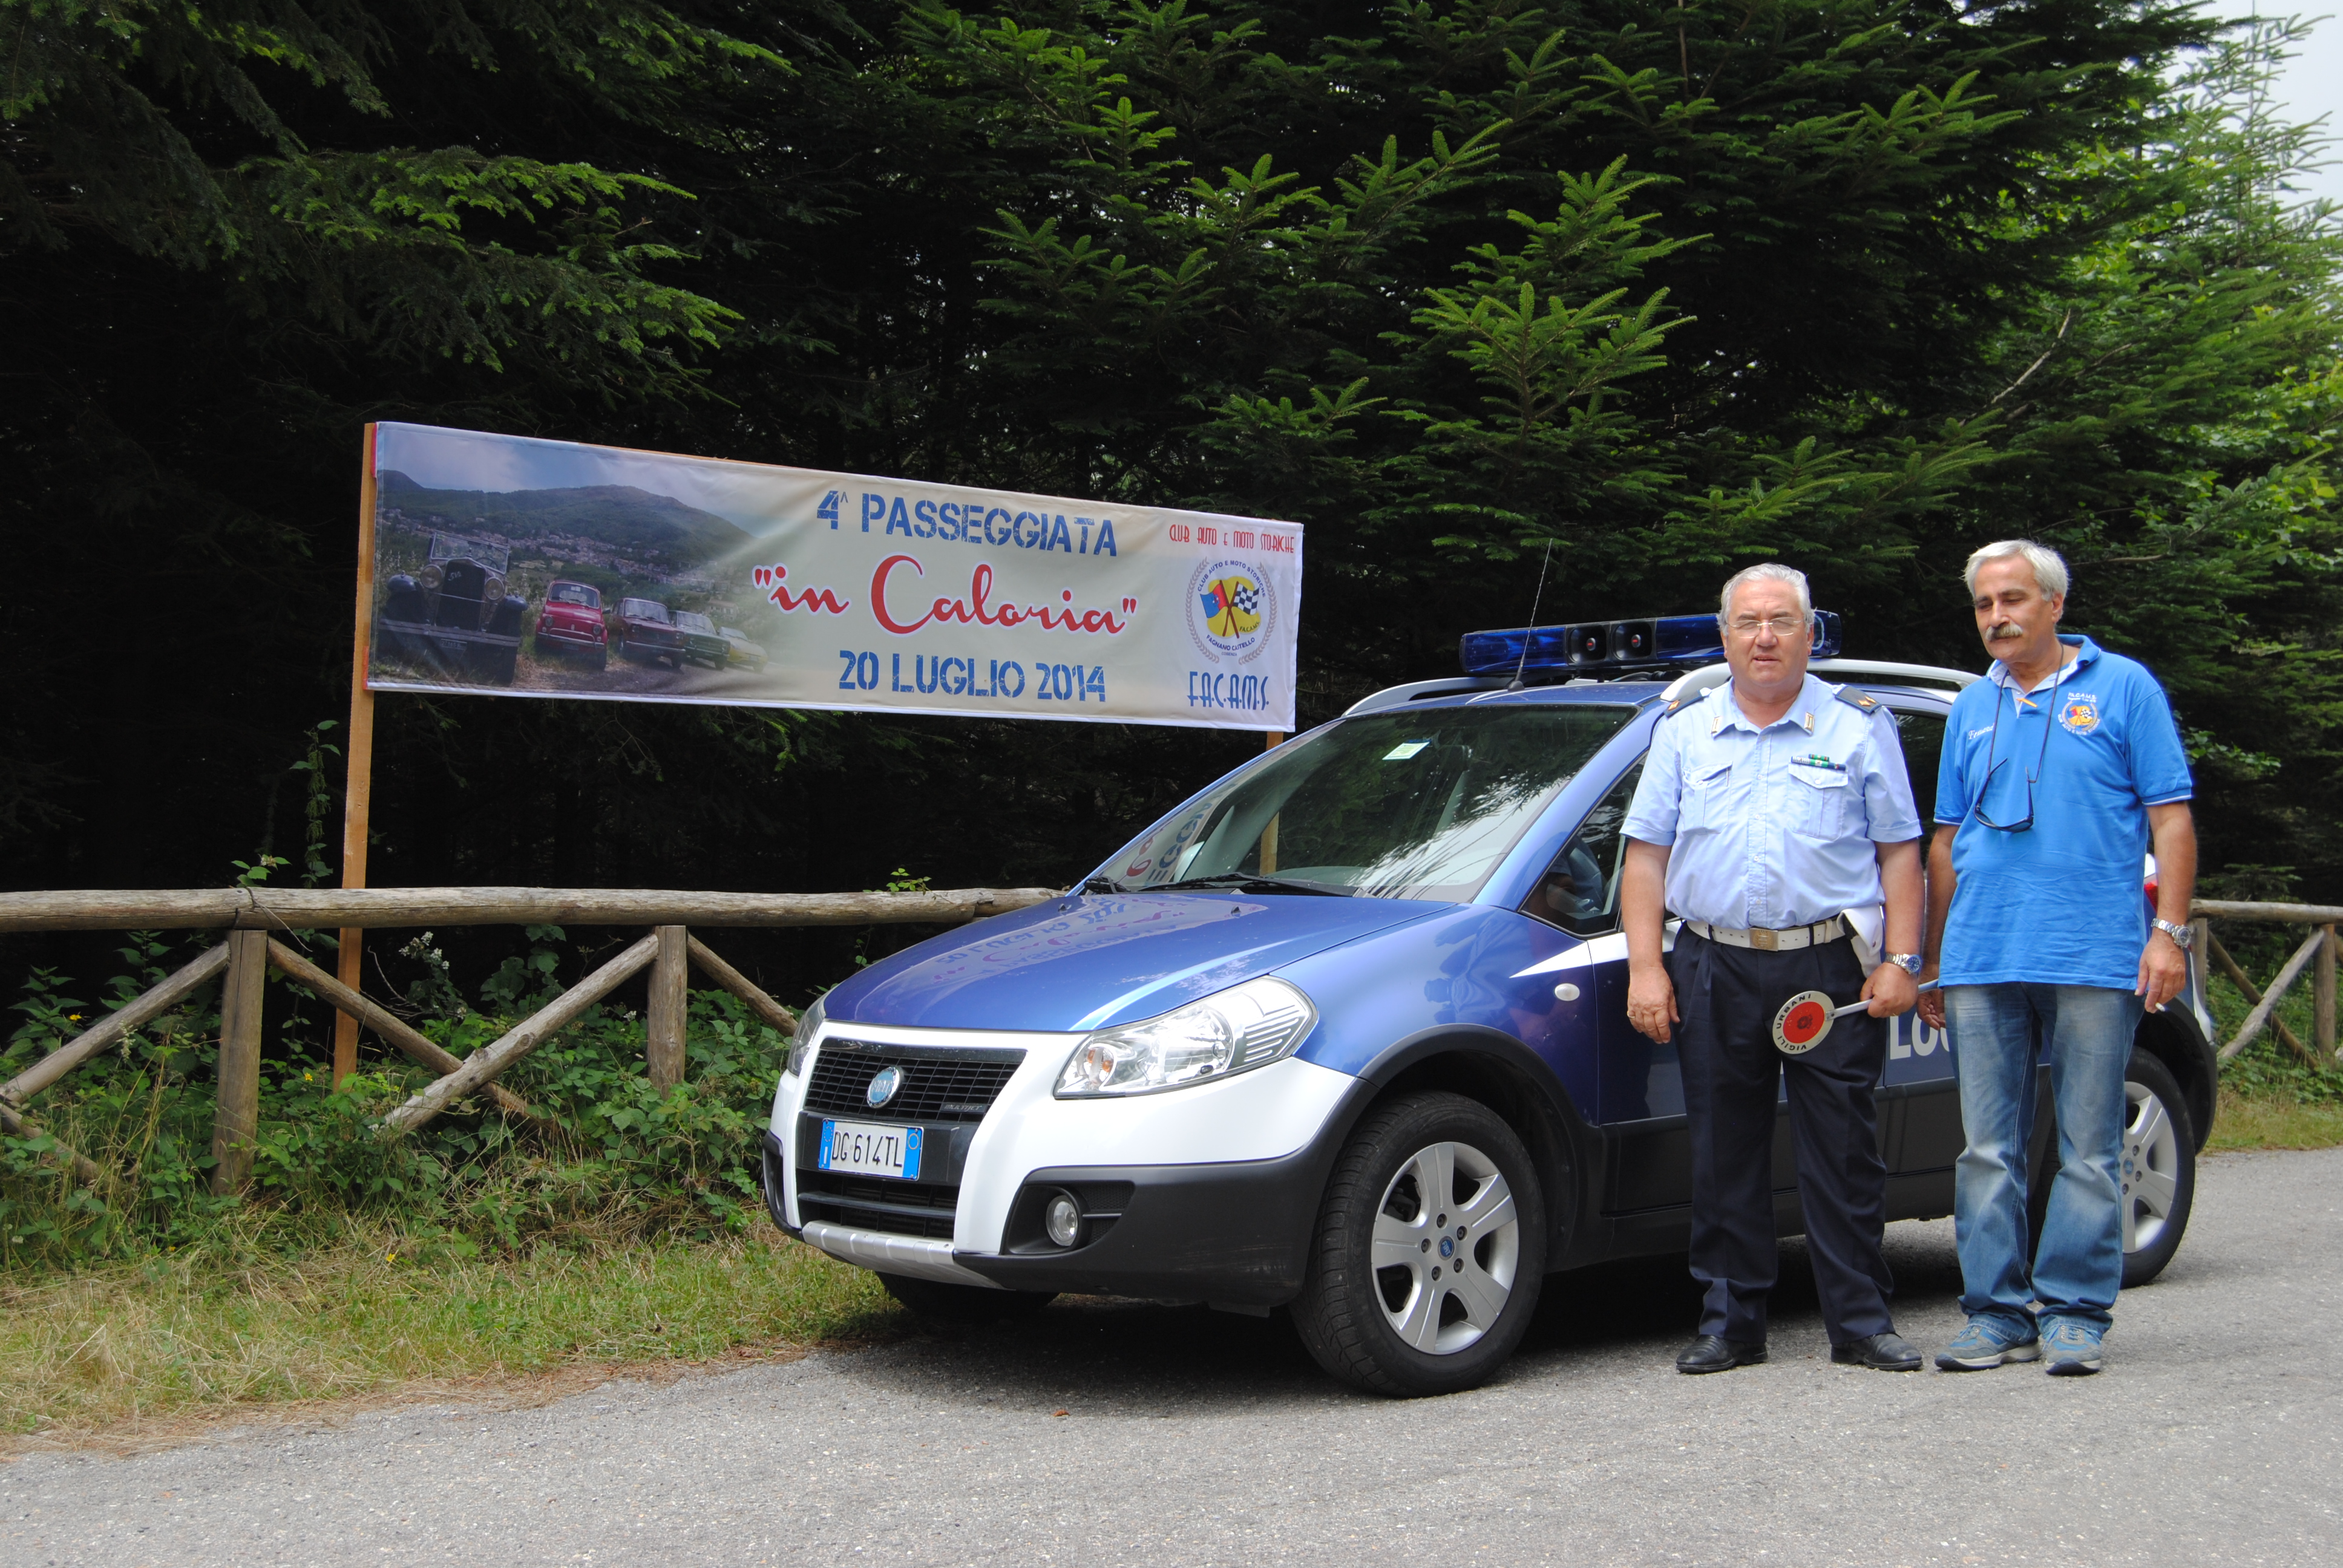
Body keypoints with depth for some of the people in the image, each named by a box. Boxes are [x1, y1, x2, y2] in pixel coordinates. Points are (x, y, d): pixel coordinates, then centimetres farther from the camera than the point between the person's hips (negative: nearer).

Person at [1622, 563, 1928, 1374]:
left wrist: (1899, 960, -3)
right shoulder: (1685, 730, 12)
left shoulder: (1859, 726, 8)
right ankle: (1730, 1323, 14)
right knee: (1724, 1155, 5)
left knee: (1844, 1152, 0)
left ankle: (1862, 1323, 9)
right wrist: (1645, 966, 1)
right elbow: (1646, 854, 10)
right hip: (1716, 967, 2)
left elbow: (1899, 851, 7)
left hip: (1831, 968, -2)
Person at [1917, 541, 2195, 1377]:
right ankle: (1996, 1314, 11)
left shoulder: (2123, 687, 4)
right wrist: (1933, 962, 17)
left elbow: (2171, 819, 1)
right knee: (1988, 1150, 4)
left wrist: (2169, 932, -9)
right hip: (1982, 961, 4)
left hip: (2094, 960, -4)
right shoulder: (1972, 708, 16)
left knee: (2089, 1150, 0)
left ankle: (2074, 1314, 8)